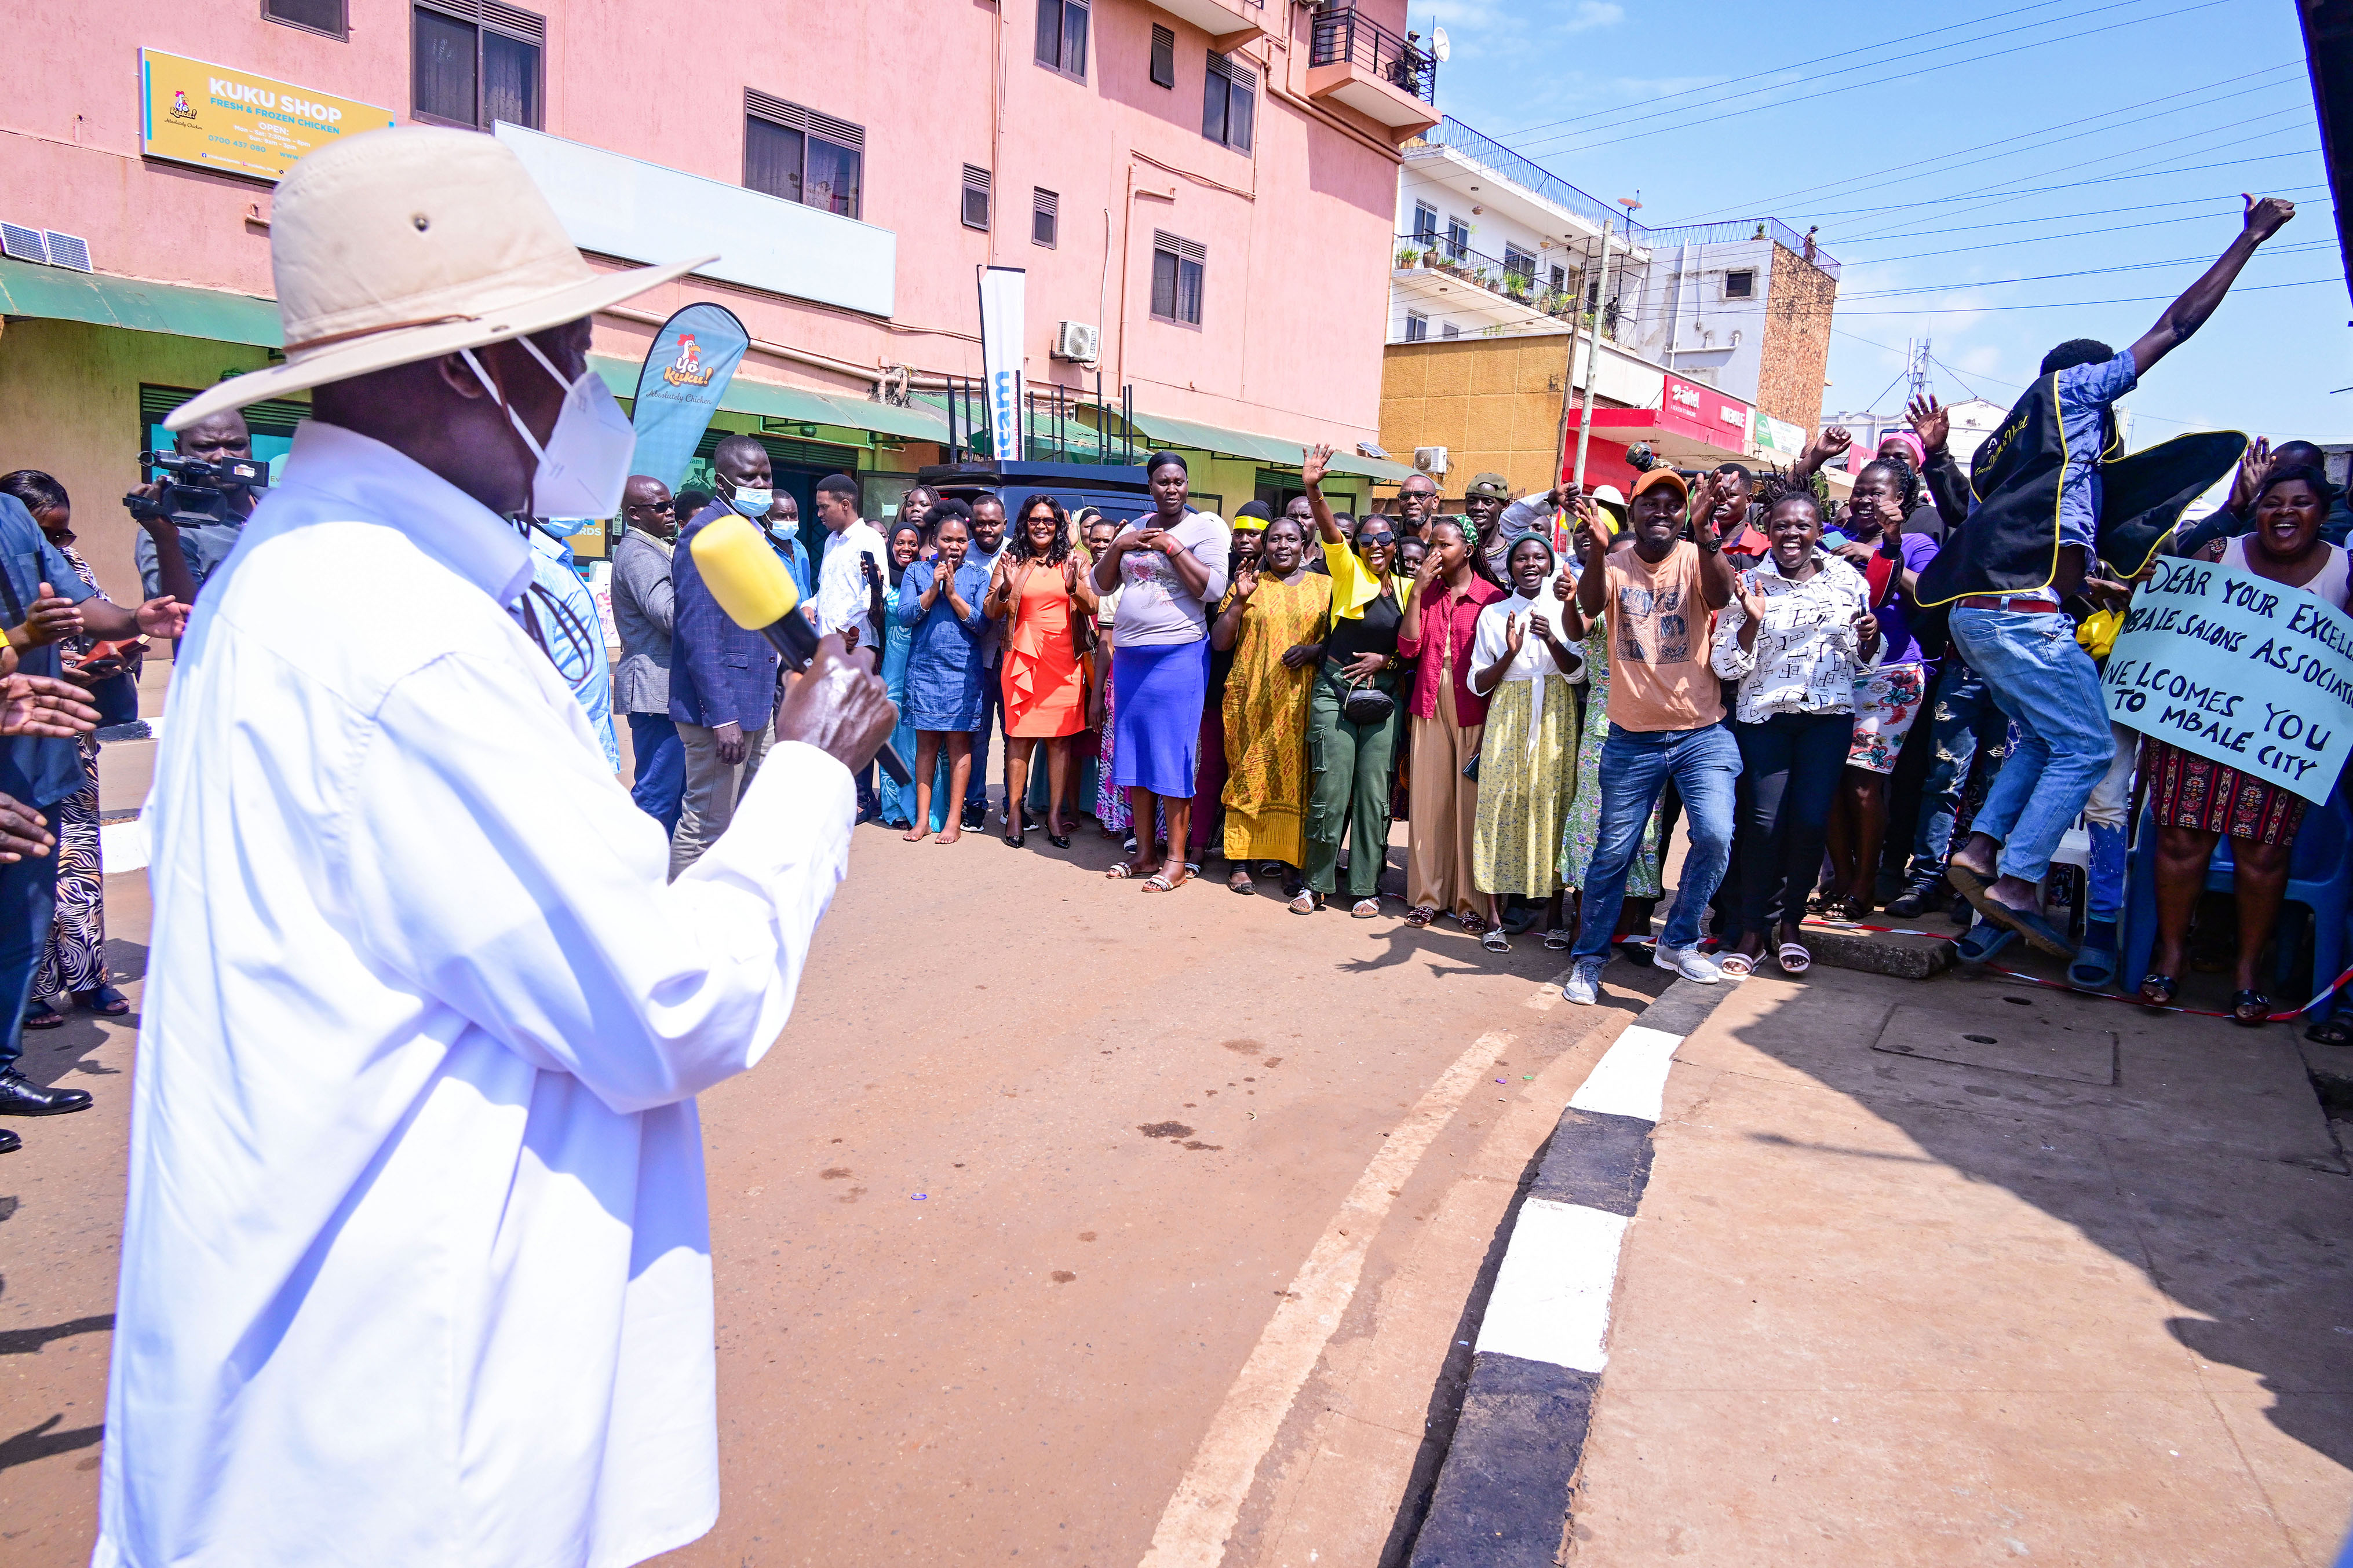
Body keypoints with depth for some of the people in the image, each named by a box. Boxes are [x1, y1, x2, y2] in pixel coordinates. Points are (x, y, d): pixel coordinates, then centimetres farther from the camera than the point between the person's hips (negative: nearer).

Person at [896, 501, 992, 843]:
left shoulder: (977, 577, 6)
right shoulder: (917, 572, 9)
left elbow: (981, 622, -3)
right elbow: (906, 614, -2)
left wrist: (952, 593, -11)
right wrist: (934, 588, -12)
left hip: (963, 670, -1)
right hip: (924, 667, 1)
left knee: (958, 740, -1)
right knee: (926, 740, 3)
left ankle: (954, 819, 4)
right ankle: (923, 817, 7)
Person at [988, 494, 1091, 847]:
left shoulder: (1070, 562, 10)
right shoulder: (1011, 561, 7)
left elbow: (1091, 608, 3)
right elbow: (991, 612, 4)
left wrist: (1074, 589, -16)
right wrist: (1005, 588, -15)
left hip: (1064, 659, 1)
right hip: (1024, 657, -1)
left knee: (1060, 738, 1)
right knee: (1020, 735, -2)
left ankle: (1055, 815, 4)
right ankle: (1014, 812, 4)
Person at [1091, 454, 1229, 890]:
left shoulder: (1207, 526, -3)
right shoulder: (1134, 529, 14)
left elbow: (1213, 588, -15)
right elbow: (1100, 585, 14)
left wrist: (1173, 546, -13)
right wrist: (1118, 547, -1)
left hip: (1178, 654, -6)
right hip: (1129, 654, 6)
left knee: (1173, 755, -4)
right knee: (1134, 752, 9)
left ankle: (1176, 860, 3)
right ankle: (1145, 852, 19)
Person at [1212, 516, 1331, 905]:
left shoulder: (1324, 587, 12)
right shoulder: (1249, 585, 11)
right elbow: (1219, 642, 5)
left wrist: (1314, 650, -10)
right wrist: (1239, 600, -8)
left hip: (1300, 700, 0)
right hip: (1252, 698, 0)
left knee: (1295, 778, -3)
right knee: (1248, 774, -1)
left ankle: (1290, 865, 2)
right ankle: (1241, 861, 5)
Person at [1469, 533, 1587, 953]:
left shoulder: (1562, 610, 8)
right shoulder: (1493, 614, 9)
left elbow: (1578, 673, -1)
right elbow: (1477, 683, 6)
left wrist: (1552, 641, -18)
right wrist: (1510, 653, -11)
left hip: (1556, 723, 0)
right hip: (1507, 721, 0)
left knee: (1553, 808, -3)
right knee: (1501, 808, -5)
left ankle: (1553, 916, 6)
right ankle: (1495, 917, -1)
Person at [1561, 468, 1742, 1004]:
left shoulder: (1696, 558, 0)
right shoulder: (1614, 565, 2)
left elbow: (1720, 595, -22)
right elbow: (1590, 604, -20)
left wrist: (1706, 535, -41)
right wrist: (1596, 550, -40)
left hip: (1701, 734, 0)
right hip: (1632, 738, 0)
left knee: (1715, 834, -16)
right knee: (1613, 852, 5)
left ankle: (1679, 942, 6)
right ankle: (1588, 958, 21)